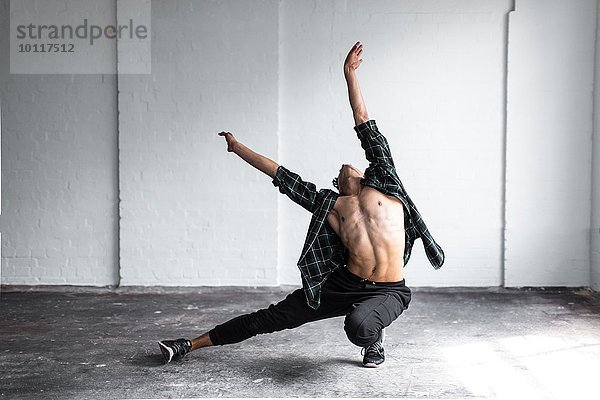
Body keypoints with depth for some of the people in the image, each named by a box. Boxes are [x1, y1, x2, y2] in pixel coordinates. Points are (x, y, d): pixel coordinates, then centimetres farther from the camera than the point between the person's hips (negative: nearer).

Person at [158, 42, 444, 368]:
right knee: (273, 317, 3)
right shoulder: (330, 204, 11)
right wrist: (237, 147, 19)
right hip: (344, 284, 2)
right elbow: (281, 175, 15)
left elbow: (363, 122, 9)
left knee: (359, 327, -34)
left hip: (388, 292, -2)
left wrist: (350, 72, 15)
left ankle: (374, 341, 4)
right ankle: (192, 344, 14)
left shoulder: (383, 186, 8)